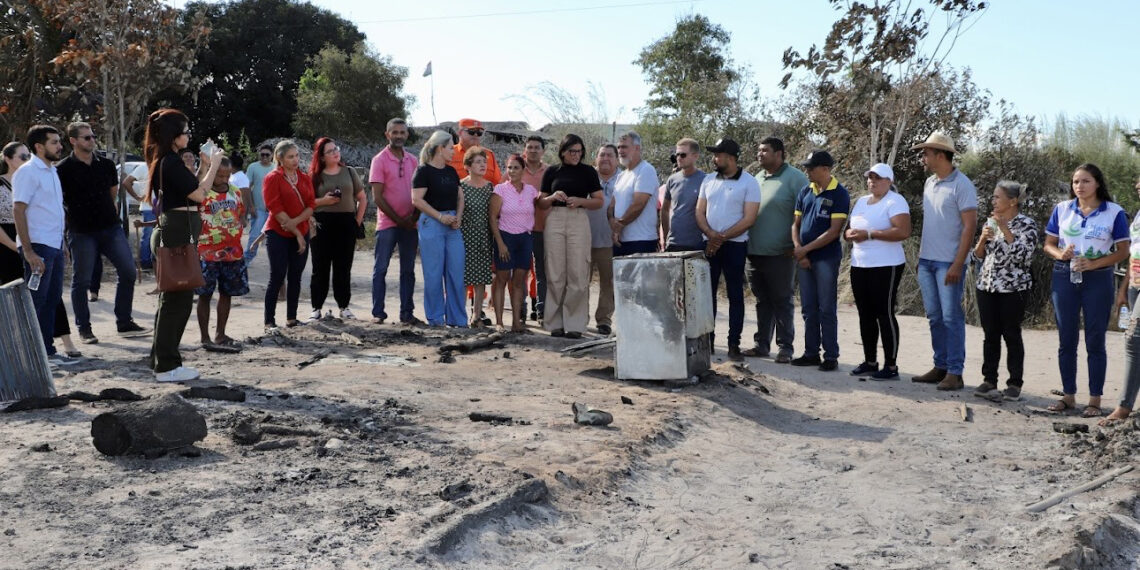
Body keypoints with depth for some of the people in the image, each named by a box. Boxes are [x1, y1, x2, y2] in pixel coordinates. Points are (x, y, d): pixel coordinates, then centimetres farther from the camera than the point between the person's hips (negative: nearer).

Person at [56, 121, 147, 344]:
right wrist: (76, 212, 0)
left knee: (128, 272, 0)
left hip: (111, 227, 4)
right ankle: (83, 328, 13)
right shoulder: (63, 169, -5)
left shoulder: (106, 165, 8)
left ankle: (124, 323, 11)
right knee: (81, 281, 2)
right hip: (82, 232, -4)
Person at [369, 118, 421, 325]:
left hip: (410, 224, 4)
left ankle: (406, 313, 11)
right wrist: (398, 220, -9)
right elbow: (377, 197, -8)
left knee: (408, 270, 6)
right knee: (380, 269, -2)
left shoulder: (412, 161, 11)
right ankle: (378, 312, 4)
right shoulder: (380, 160, -3)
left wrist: (414, 218, -5)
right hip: (387, 223, -4)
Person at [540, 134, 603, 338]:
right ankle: (555, 322, 7)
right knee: (555, 274, 1)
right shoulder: (552, 171, 10)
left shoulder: (588, 171, 7)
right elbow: (542, 202, 14)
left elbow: (599, 201, 6)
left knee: (578, 274, -5)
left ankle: (575, 324, 0)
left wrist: (580, 200, -11)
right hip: (555, 220, 1)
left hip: (578, 220, -1)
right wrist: (553, 197, -7)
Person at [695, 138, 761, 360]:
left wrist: (722, 237, -15)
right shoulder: (708, 180, 10)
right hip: (709, 245, 5)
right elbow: (699, 213, 8)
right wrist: (711, 234, -11)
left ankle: (734, 344, 4)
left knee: (735, 295, 0)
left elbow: (749, 218, -11)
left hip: (735, 245, -4)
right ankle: (706, 340, 12)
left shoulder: (749, 183, -5)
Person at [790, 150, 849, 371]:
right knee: (809, 309, 10)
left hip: (826, 259, -6)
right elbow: (796, 224, 11)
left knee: (826, 310, -1)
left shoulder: (839, 194, -9)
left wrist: (806, 249, -14)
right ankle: (811, 353, 18)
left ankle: (831, 356, 6)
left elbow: (834, 230, -14)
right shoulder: (805, 192, 9)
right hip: (804, 259, 6)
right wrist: (798, 250, -5)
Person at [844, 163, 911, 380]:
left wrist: (869, 234, -21)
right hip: (859, 266, 8)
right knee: (865, 315, 10)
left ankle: (891, 366, -1)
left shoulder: (895, 201, -8)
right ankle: (870, 362, 19)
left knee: (884, 315, -6)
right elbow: (849, 229, 22)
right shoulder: (861, 202, 16)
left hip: (885, 267, -8)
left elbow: (903, 232, -20)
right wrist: (850, 233, -4)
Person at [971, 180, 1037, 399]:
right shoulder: (991, 222, 11)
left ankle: (1015, 383, 8)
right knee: (990, 334, 9)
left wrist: (1005, 230, -20)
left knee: (1012, 335, 0)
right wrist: (983, 238, -7)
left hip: (1012, 288, -5)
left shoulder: (1026, 224, -6)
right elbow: (978, 255, 13)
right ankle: (989, 379, 17)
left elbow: (1024, 256, -18)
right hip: (987, 286, 5)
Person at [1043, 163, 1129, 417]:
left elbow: (1123, 251, -4)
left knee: (1095, 341, 2)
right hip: (1064, 277, 3)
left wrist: (1094, 263, -18)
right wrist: (1061, 254, -13)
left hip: (1098, 279, -3)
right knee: (1066, 340, 8)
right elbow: (1048, 244, 9)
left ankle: (1095, 400, 9)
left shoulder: (1114, 212, -2)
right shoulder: (1062, 209, 7)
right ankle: (1068, 396, 18)